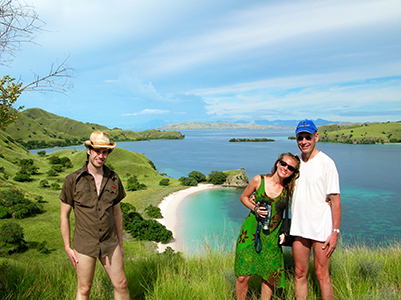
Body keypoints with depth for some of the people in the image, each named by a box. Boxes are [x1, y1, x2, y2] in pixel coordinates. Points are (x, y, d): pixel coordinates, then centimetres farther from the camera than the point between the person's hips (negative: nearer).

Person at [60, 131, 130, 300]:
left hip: (110, 243, 3)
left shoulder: (113, 179, 1)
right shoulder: (73, 180, -8)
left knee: (121, 284, 10)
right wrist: (67, 248, -3)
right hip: (84, 245, -2)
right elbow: (64, 215, -2)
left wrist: (120, 244, 12)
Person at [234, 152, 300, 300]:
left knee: (270, 277, 6)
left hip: (272, 236, 2)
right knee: (243, 277, -2)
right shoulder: (259, 180, -5)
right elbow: (244, 197, 8)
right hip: (251, 232, -2)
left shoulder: (288, 189, 0)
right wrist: (255, 208, -8)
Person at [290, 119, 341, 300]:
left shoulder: (326, 162, -8)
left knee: (322, 275, 3)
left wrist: (335, 232, -11)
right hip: (298, 228, 5)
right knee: (300, 274, 12)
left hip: (321, 228, -5)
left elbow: (335, 200, -8)